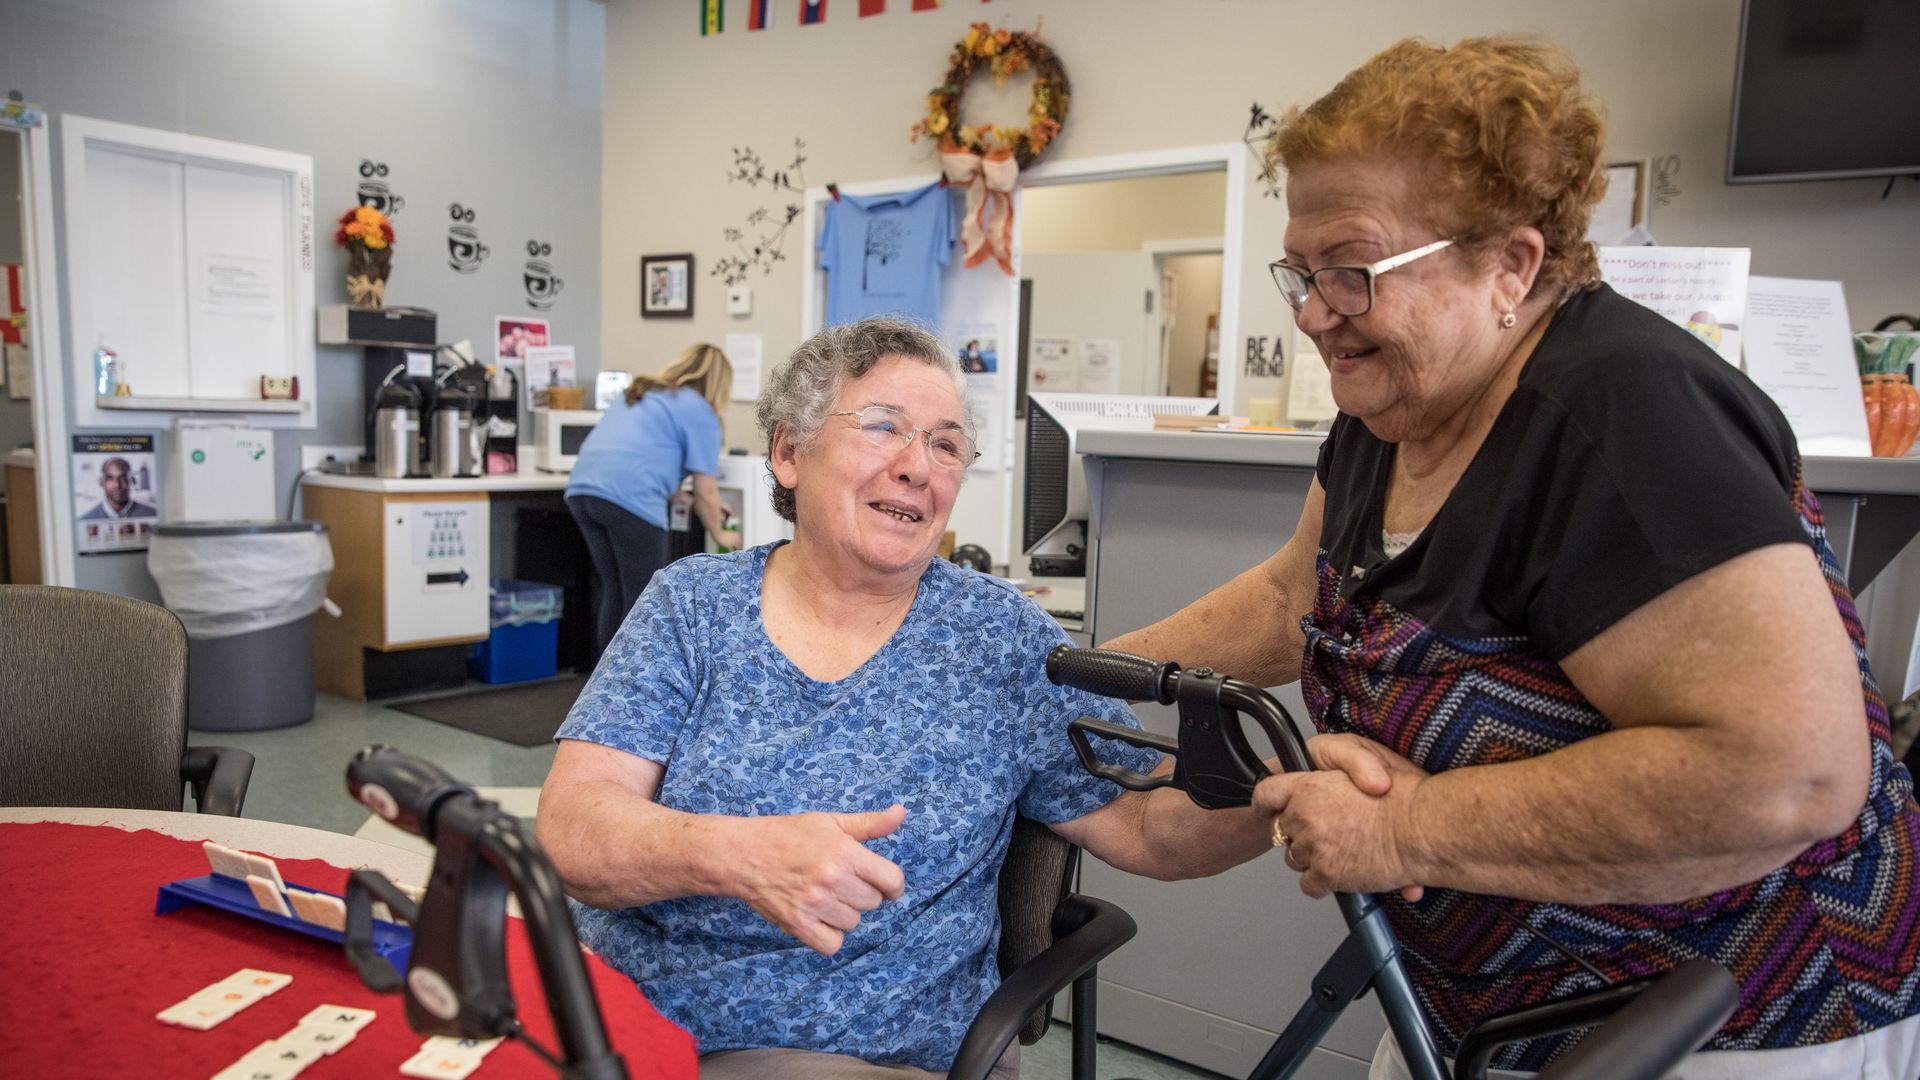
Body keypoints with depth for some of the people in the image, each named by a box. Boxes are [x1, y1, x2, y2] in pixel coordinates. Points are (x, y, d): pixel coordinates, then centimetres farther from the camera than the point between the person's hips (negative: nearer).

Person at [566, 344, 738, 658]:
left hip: (583, 487, 8)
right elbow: (705, 491, 3)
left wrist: (696, 504, 42)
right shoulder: (700, 413, 5)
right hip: (628, 498, -8)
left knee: (612, 592, 18)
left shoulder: (643, 396, 29)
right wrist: (719, 534, 20)